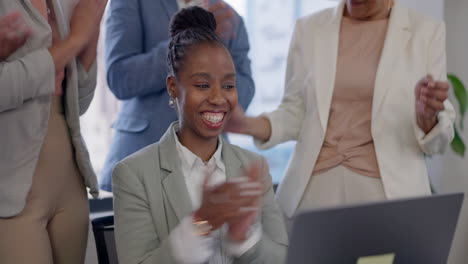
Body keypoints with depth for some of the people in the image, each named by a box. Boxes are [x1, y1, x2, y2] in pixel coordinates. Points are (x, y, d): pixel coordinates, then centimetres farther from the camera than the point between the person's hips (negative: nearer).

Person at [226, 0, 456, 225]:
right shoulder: (309, 28, 4)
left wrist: (427, 115, -24)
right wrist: (248, 125, -11)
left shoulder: (427, 32, -2)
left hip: (389, 192, -2)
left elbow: (437, 138, -2)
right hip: (314, 190, 2)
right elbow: (295, 115, 8)